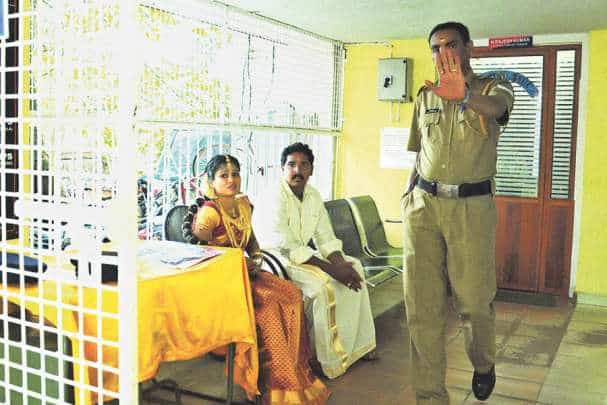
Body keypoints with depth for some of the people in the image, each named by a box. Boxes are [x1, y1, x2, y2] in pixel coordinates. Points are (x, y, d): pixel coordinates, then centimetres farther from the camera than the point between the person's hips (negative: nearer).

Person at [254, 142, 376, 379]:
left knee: (354, 268, 0)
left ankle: (357, 344, 8)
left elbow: (326, 238, 5)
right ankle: (330, 361, -14)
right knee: (322, 284, -29)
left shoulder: (313, 196, 4)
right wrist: (332, 269, -29)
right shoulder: (274, 199, -21)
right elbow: (289, 248, -27)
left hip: (302, 254, 9)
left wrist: (339, 262, -16)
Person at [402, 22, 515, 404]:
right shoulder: (425, 95, 15)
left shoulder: (492, 87, 2)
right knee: (422, 306, -1)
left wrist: (465, 96, -46)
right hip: (423, 204, 4)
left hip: (472, 206, -3)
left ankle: (483, 364, 36)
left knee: (475, 301, 4)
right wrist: (409, 195, 12)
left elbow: (497, 105, -25)